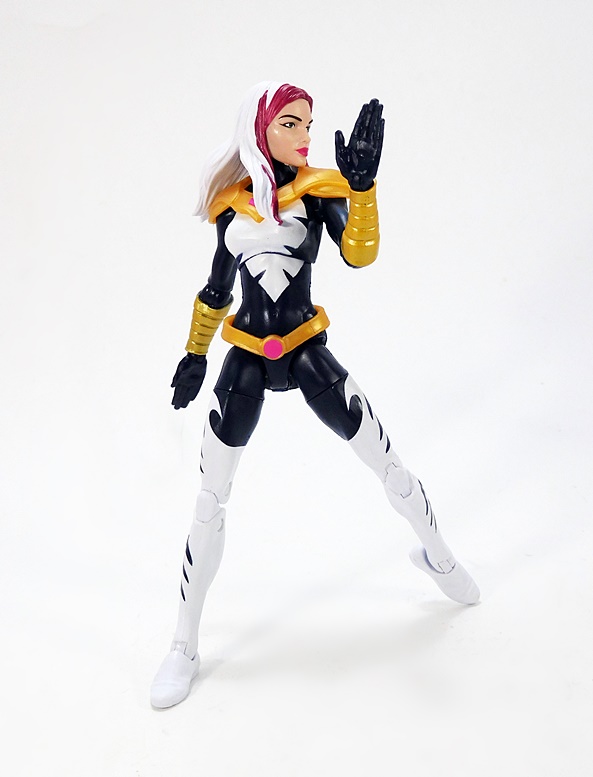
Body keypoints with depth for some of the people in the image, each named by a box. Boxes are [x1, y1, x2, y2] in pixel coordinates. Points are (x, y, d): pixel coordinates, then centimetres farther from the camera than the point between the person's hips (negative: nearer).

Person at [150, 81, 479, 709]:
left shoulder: (319, 187, -3)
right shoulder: (233, 201, 4)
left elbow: (360, 254, -20)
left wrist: (361, 184, -32)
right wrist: (194, 355, 17)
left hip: (308, 354, -1)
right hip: (244, 362, 2)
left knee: (387, 462, 8)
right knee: (209, 502, 3)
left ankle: (437, 554, 41)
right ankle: (184, 645, 19)